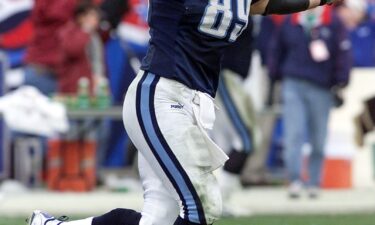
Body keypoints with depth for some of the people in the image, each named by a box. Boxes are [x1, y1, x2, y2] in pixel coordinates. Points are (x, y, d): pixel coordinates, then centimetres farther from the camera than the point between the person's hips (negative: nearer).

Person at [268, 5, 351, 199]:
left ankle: (314, 183, 16)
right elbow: (277, 50, 16)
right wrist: (274, 77, 11)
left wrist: (340, 84, -4)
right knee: (293, 134, -10)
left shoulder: (334, 23, 1)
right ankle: (295, 180, -11)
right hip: (293, 86, 1)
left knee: (318, 140, 6)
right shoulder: (289, 22, 7)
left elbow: (343, 53, 1)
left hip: (321, 88, -1)